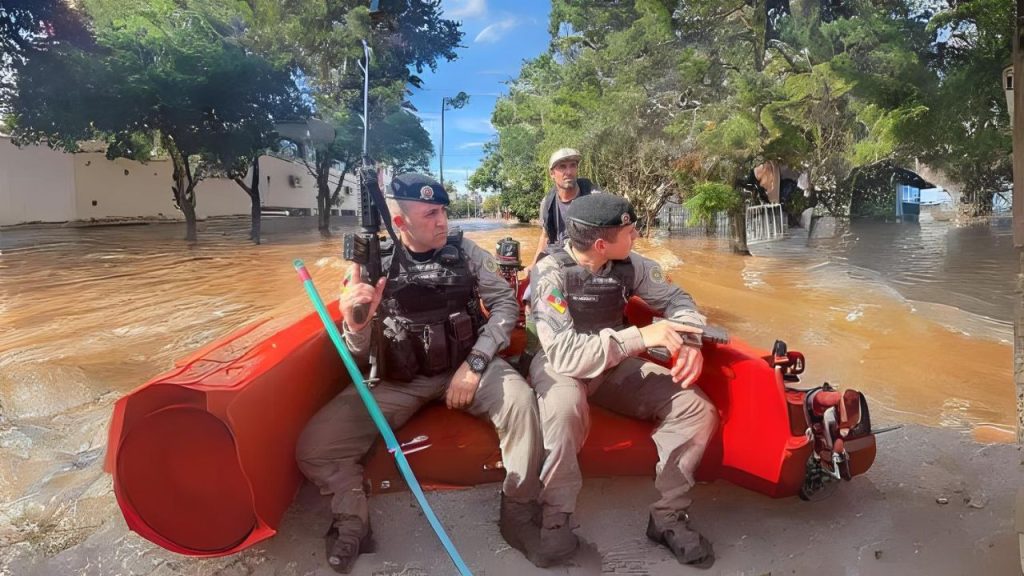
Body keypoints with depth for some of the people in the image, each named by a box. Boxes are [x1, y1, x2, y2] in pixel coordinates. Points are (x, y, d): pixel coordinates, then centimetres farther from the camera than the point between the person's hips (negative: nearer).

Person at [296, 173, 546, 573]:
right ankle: (353, 523, 8)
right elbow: (358, 355, -4)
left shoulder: (465, 252, -1)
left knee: (520, 400, -31)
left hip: (463, 364, 1)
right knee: (314, 447, -19)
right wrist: (356, 325, -29)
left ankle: (518, 515, -9)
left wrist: (475, 363, -16)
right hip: (397, 379, 0)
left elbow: (506, 303, -3)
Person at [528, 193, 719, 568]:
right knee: (565, 409, -40)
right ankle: (556, 519, -17)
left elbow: (675, 299, 5)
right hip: (560, 365, -5)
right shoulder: (552, 273, -24)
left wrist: (689, 342, -18)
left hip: (615, 364, 5)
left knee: (697, 410, -11)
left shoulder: (629, 264, -8)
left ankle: (668, 516, 5)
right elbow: (566, 354, -31)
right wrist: (642, 337, -36)